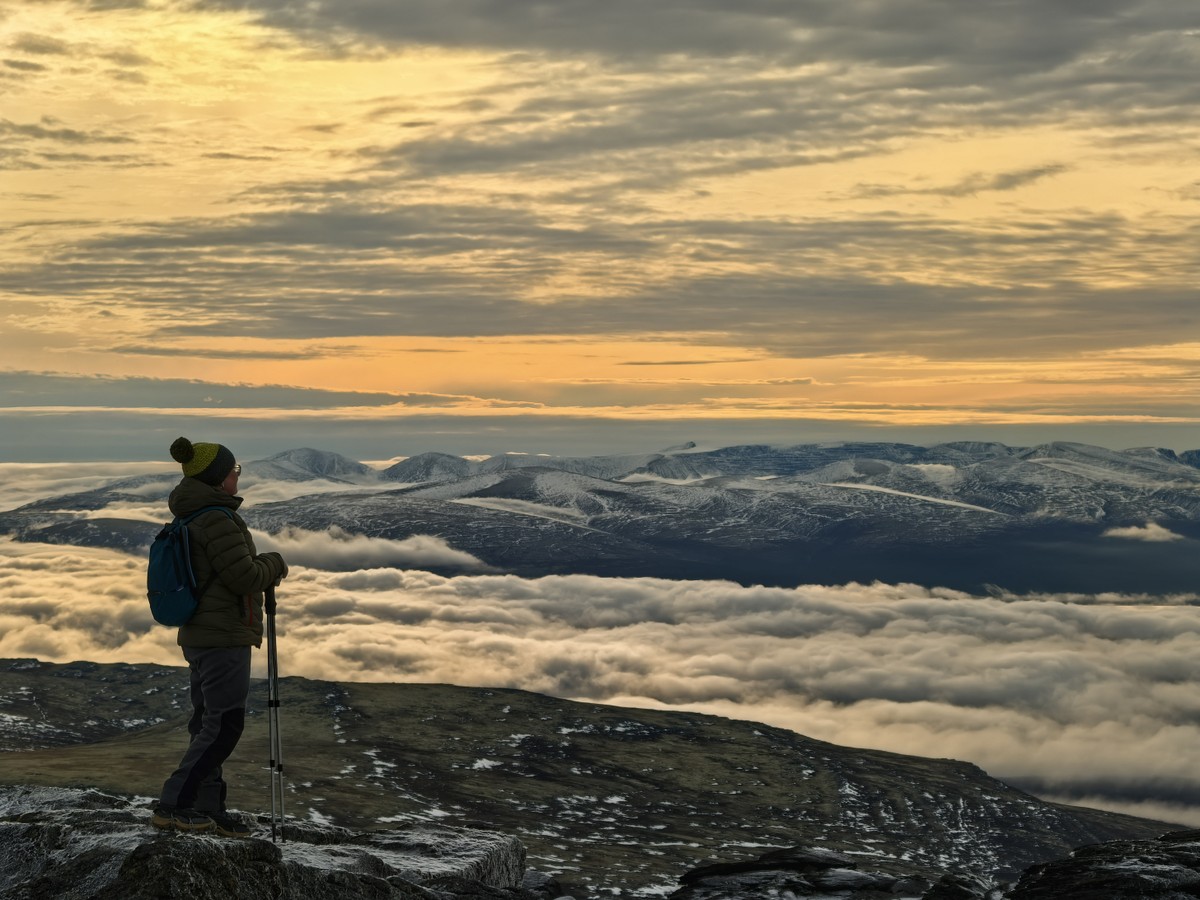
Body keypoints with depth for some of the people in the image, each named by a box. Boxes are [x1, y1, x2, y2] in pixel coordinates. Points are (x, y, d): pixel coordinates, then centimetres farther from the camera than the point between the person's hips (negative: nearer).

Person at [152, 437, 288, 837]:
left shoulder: (190, 517, 13)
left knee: (208, 722, 14)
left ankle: (207, 809, 19)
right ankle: (173, 805, -7)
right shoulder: (217, 520, -19)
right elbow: (244, 578, -20)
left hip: (199, 635, 10)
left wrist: (261, 568, 14)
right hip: (224, 637, -10)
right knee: (224, 724, -5)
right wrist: (275, 563, -2)